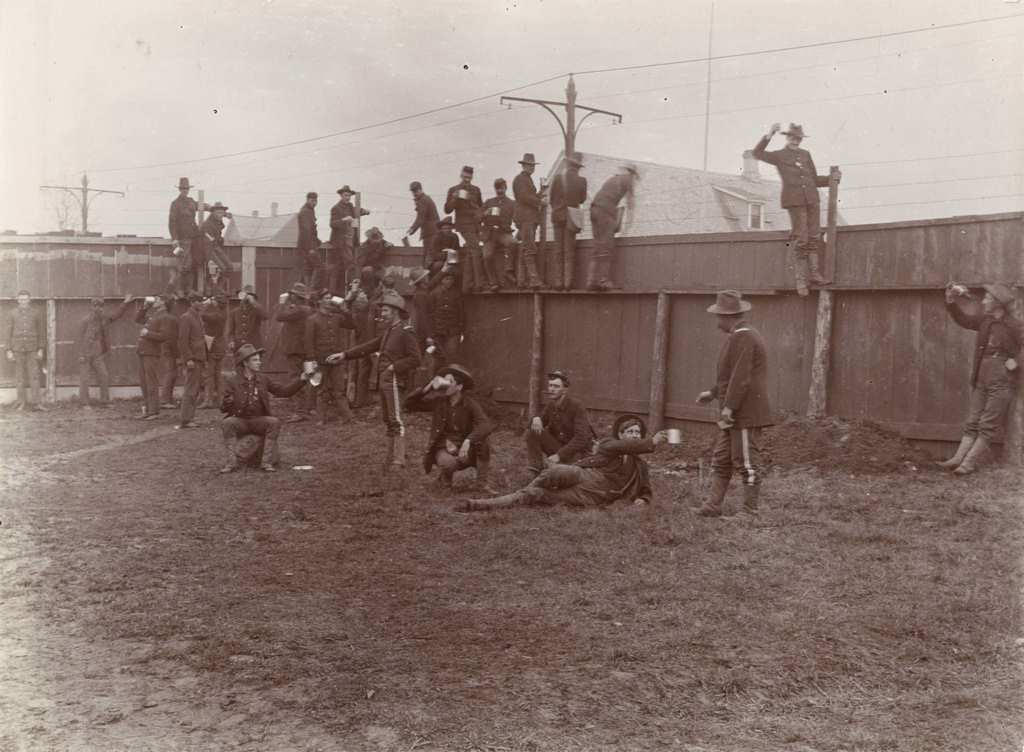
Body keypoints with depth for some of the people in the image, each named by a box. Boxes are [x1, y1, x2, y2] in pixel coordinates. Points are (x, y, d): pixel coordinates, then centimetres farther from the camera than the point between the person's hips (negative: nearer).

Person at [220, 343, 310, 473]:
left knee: (274, 422, -28)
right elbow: (223, 409, -1)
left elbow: (284, 390, 3)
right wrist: (228, 402, -23)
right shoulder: (233, 382, 0)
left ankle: (267, 462, -24)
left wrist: (301, 379, -8)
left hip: (260, 421, 2)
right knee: (227, 423, -32)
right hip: (240, 421, -2)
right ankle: (231, 462, -28)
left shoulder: (263, 380, 8)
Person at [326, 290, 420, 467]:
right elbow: (368, 347, 17)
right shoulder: (388, 332, 19)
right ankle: (391, 457, 15)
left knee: (396, 419, -10)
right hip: (383, 381, 9)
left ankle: (399, 459, -11)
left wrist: (394, 367, -17)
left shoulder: (406, 332, -7)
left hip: (394, 380, -9)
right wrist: (344, 355, 9)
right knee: (387, 419, 10)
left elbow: (415, 359, -14)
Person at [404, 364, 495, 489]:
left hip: (465, 450, 0)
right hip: (443, 448, 1)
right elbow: (409, 404, -7)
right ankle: (444, 478, 3)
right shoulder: (438, 400, -4)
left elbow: (487, 425, -28)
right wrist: (427, 388, -19)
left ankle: (483, 483, -14)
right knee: (448, 463, -35)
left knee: (482, 443, -31)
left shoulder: (470, 403, -13)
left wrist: (468, 440, -43)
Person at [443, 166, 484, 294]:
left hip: (475, 225, 5)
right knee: (475, 248, -20)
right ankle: (479, 282, -24)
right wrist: (454, 198, -14)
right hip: (464, 224, -5)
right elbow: (447, 210, 1)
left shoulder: (476, 190, 17)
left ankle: (467, 285, 10)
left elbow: (481, 206, 25)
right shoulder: (453, 190, 5)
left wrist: (480, 215, 6)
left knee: (470, 254, 5)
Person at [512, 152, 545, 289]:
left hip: (531, 218, 10)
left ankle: (525, 280, 7)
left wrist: (539, 196, 8)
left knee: (526, 249, 7)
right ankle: (533, 278, -28)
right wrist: (540, 201, -9)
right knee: (530, 248, -18)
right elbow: (524, 197, -16)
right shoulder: (520, 179, -4)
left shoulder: (528, 179, 26)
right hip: (525, 217, -10)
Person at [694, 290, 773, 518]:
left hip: (745, 413, -11)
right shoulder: (740, 336, 16)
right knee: (721, 460, 11)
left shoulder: (743, 337, -17)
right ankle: (713, 505, 14)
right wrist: (713, 393, 25)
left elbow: (741, 377, -23)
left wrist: (729, 406, -22)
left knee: (746, 463, -3)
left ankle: (750, 511, 5)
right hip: (734, 414, 11)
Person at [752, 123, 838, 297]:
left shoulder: (806, 154, 19)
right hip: (795, 202, -4)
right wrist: (769, 135, -17)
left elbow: (815, 179, 22)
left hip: (812, 200, 5)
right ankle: (801, 279, -2)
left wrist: (832, 178, 9)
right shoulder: (779, 156, 7)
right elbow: (757, 153, -9)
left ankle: (814, 273, 10)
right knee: (801, 241, -7)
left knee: (813, 238, 4)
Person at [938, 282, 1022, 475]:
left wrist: (1016, 362, -15)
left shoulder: (1014, 326, -13)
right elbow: (963, 319, 16)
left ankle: (970, 463, -4)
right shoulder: (985, 320, 8)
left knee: (988, 426, -3)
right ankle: (958, 459, 4)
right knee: (972, 422, 5)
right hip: (981, 381, 7)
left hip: (1002, 383, -7)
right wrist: (952, 302, 3)